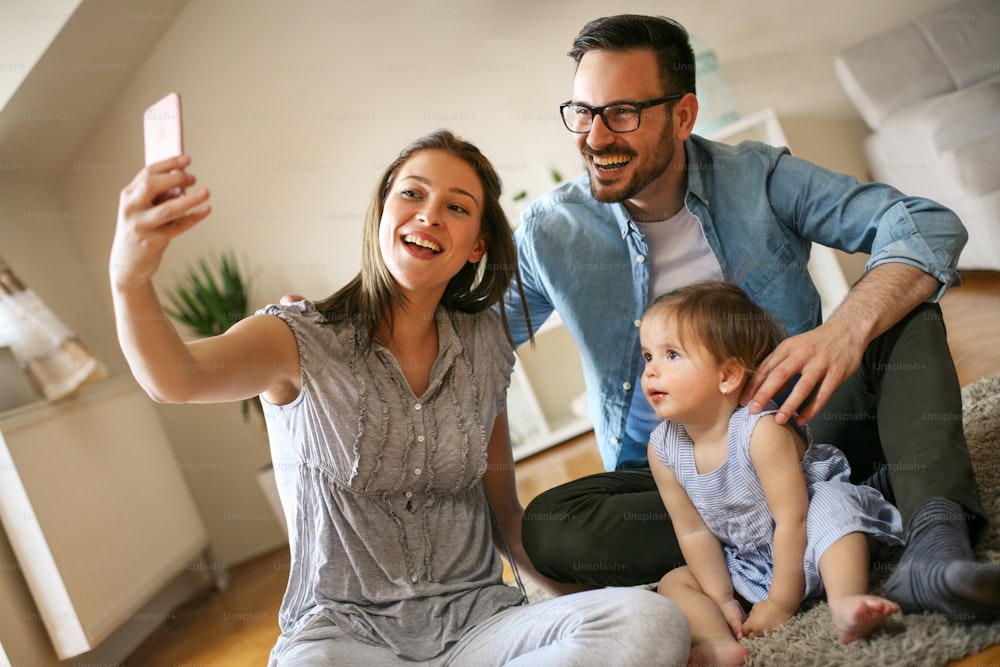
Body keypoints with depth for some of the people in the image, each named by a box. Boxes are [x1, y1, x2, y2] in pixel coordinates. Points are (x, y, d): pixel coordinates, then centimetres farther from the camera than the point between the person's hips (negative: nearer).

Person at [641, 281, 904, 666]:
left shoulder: (762, 431, -30)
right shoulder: (663, 447, -12)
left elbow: (791, 522, -27)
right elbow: (694, 532, -6)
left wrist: (781, 603, -24)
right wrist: (721, 599, -9)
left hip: (803, 553, -5)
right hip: (748, 567, 6)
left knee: (832, 503, -30)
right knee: (673, 582, -6)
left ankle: (845, 604, -43)